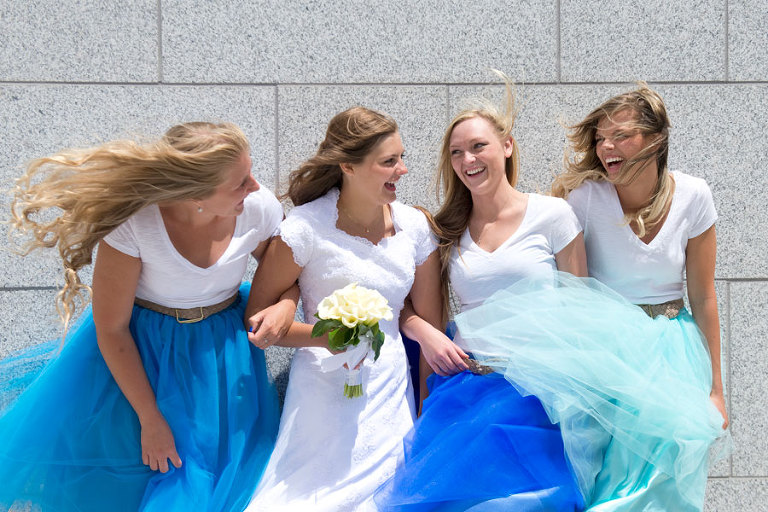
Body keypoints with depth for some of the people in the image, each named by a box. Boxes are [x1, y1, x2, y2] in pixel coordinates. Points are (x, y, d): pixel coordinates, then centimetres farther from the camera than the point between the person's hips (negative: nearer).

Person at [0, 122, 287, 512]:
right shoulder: (132, 222, -30)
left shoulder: (259, 207, -21)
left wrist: (285, 305, -24)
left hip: (222, 351, 3)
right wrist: (150, 420, -13)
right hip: (136, 352, -2)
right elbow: (110, 327, -18)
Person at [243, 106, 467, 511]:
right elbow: (257, 318, -5)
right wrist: (326, 337, -20)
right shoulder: (307, 227, -11)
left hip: (392, 387, 4)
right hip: (326, 391, -4)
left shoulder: (415, 226, 2)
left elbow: (428, 318, 9)